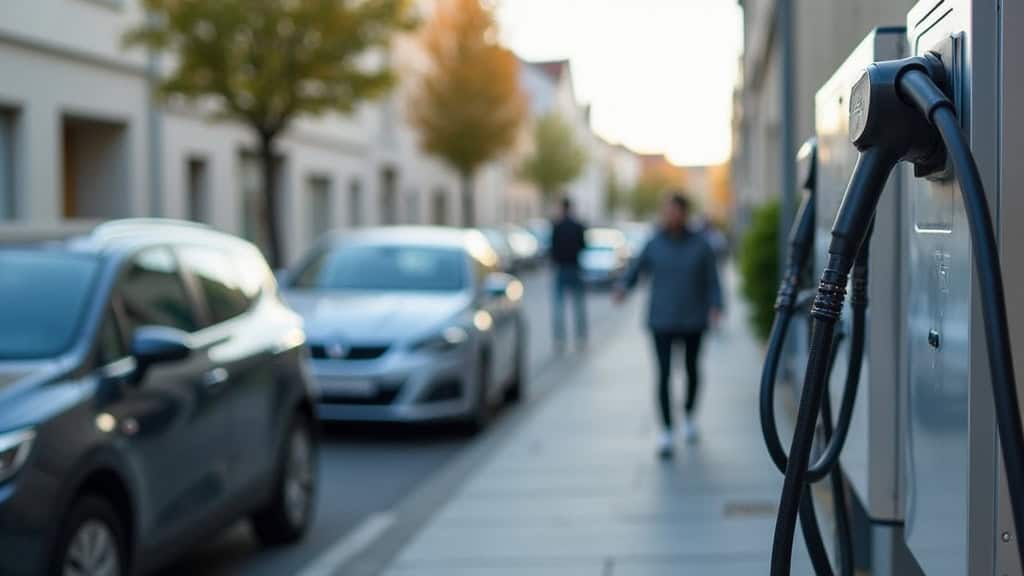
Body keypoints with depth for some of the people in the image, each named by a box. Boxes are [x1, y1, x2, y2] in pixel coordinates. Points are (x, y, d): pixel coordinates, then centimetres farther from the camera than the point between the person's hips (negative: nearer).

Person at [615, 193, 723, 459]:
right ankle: (666, 432, -6)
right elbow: (636, 270, 3)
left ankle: (689, 415, 41)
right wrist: (623, 288, -18)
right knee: (664, 374, -8)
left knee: (692, 369, 17)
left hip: (693, 320, 1)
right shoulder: (654, 245, -1)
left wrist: (715, 307, -16)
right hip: (662, 321, -1)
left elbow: (712, 281, -1)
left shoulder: (699, 245, -3)